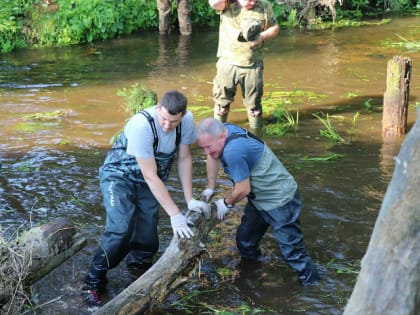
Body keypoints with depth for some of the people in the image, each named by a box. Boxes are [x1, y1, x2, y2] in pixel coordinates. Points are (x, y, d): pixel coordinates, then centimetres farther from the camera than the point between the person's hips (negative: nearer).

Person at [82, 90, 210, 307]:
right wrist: (175, 215, -31)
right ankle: (93, 283, -8)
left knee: (147, 235, -3)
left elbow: (184, 158, -4)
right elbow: (150, 176, -31)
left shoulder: (187, 120, -19)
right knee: (121, 230, -24)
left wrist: (190, 200, -9)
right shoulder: (140, 125, -35)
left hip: (149, 183, 5)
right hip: (119, 176, -5)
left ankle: (137, 262, 32)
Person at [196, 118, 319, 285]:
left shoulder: (233, 151, -35)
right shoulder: (224, 130, -9)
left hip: (280, 200, -10)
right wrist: (210, 188, 13)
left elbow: (243, 190, -25)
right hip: (260, 199, 10)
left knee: (292, 250, -5)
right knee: (245, 237, 21)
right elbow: (213, 156, 12)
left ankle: (311, 283, 9)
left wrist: (226, 203, -5)